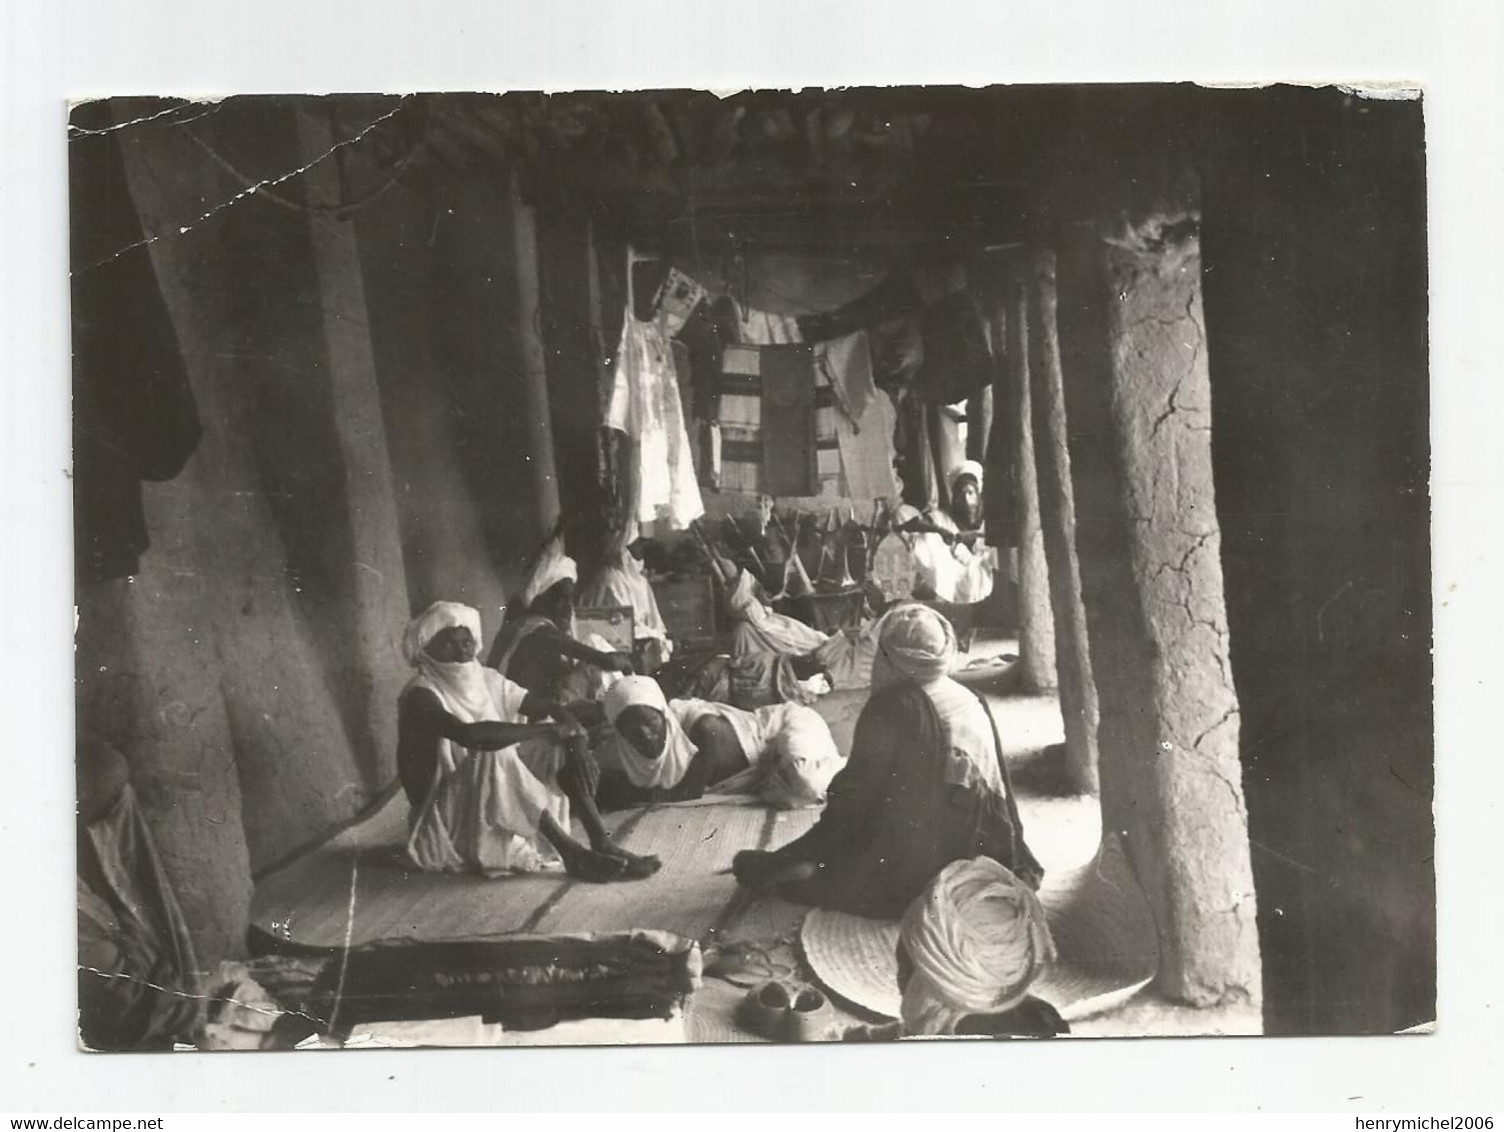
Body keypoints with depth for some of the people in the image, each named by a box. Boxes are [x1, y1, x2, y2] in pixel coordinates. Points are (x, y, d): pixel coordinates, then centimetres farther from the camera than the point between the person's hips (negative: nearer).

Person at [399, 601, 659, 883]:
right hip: (447, 811, -7)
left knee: (559, 745, -6)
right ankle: (571, 853, -31)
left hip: (504, 808, 7)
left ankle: (602, 843, -16)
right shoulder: (421, 696, -17)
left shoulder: (486, 680, 5)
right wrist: (547, 730, -28)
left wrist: (577, 743, -18)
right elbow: (469, 735, -36)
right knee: (495, 753, -32)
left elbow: (550, 710, 3)